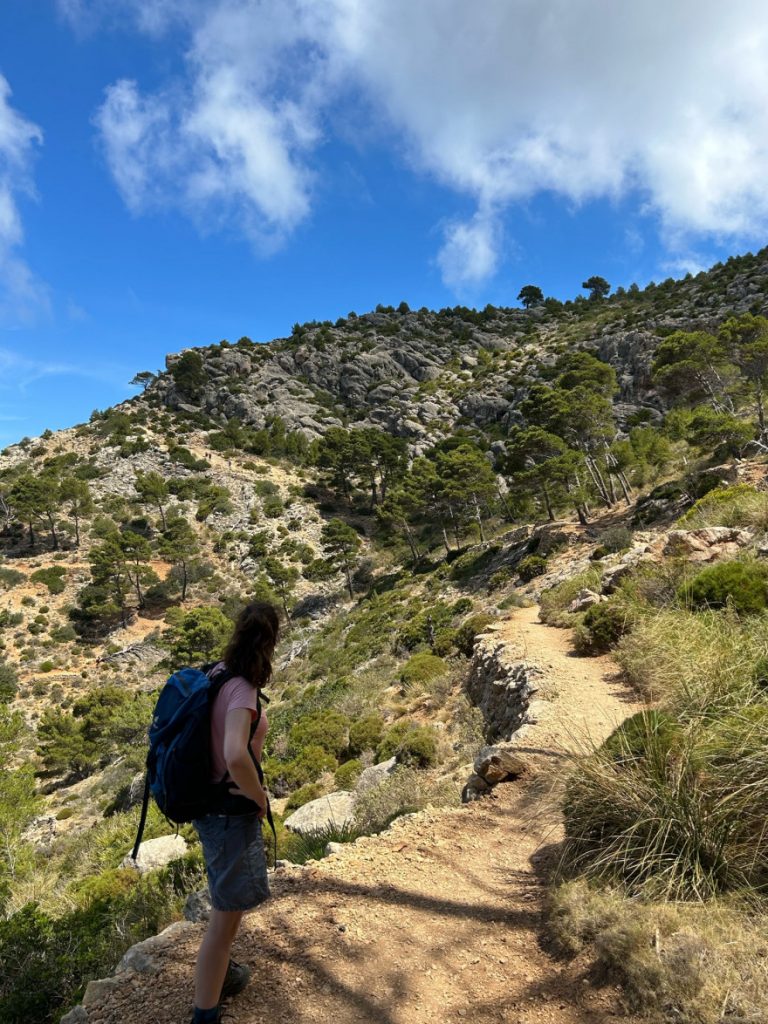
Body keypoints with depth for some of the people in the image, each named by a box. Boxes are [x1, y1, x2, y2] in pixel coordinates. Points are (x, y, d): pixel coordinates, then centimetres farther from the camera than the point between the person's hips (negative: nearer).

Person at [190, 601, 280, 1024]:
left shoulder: (218, 675, -3)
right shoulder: (242, 690, -28)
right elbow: (236, 758, -44)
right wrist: (260, 797, -25)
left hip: (210, 800, 9)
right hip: (231, 812, -9)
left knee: (229, 902, 30)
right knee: (226, 916, 8)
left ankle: (220, 973, 51)